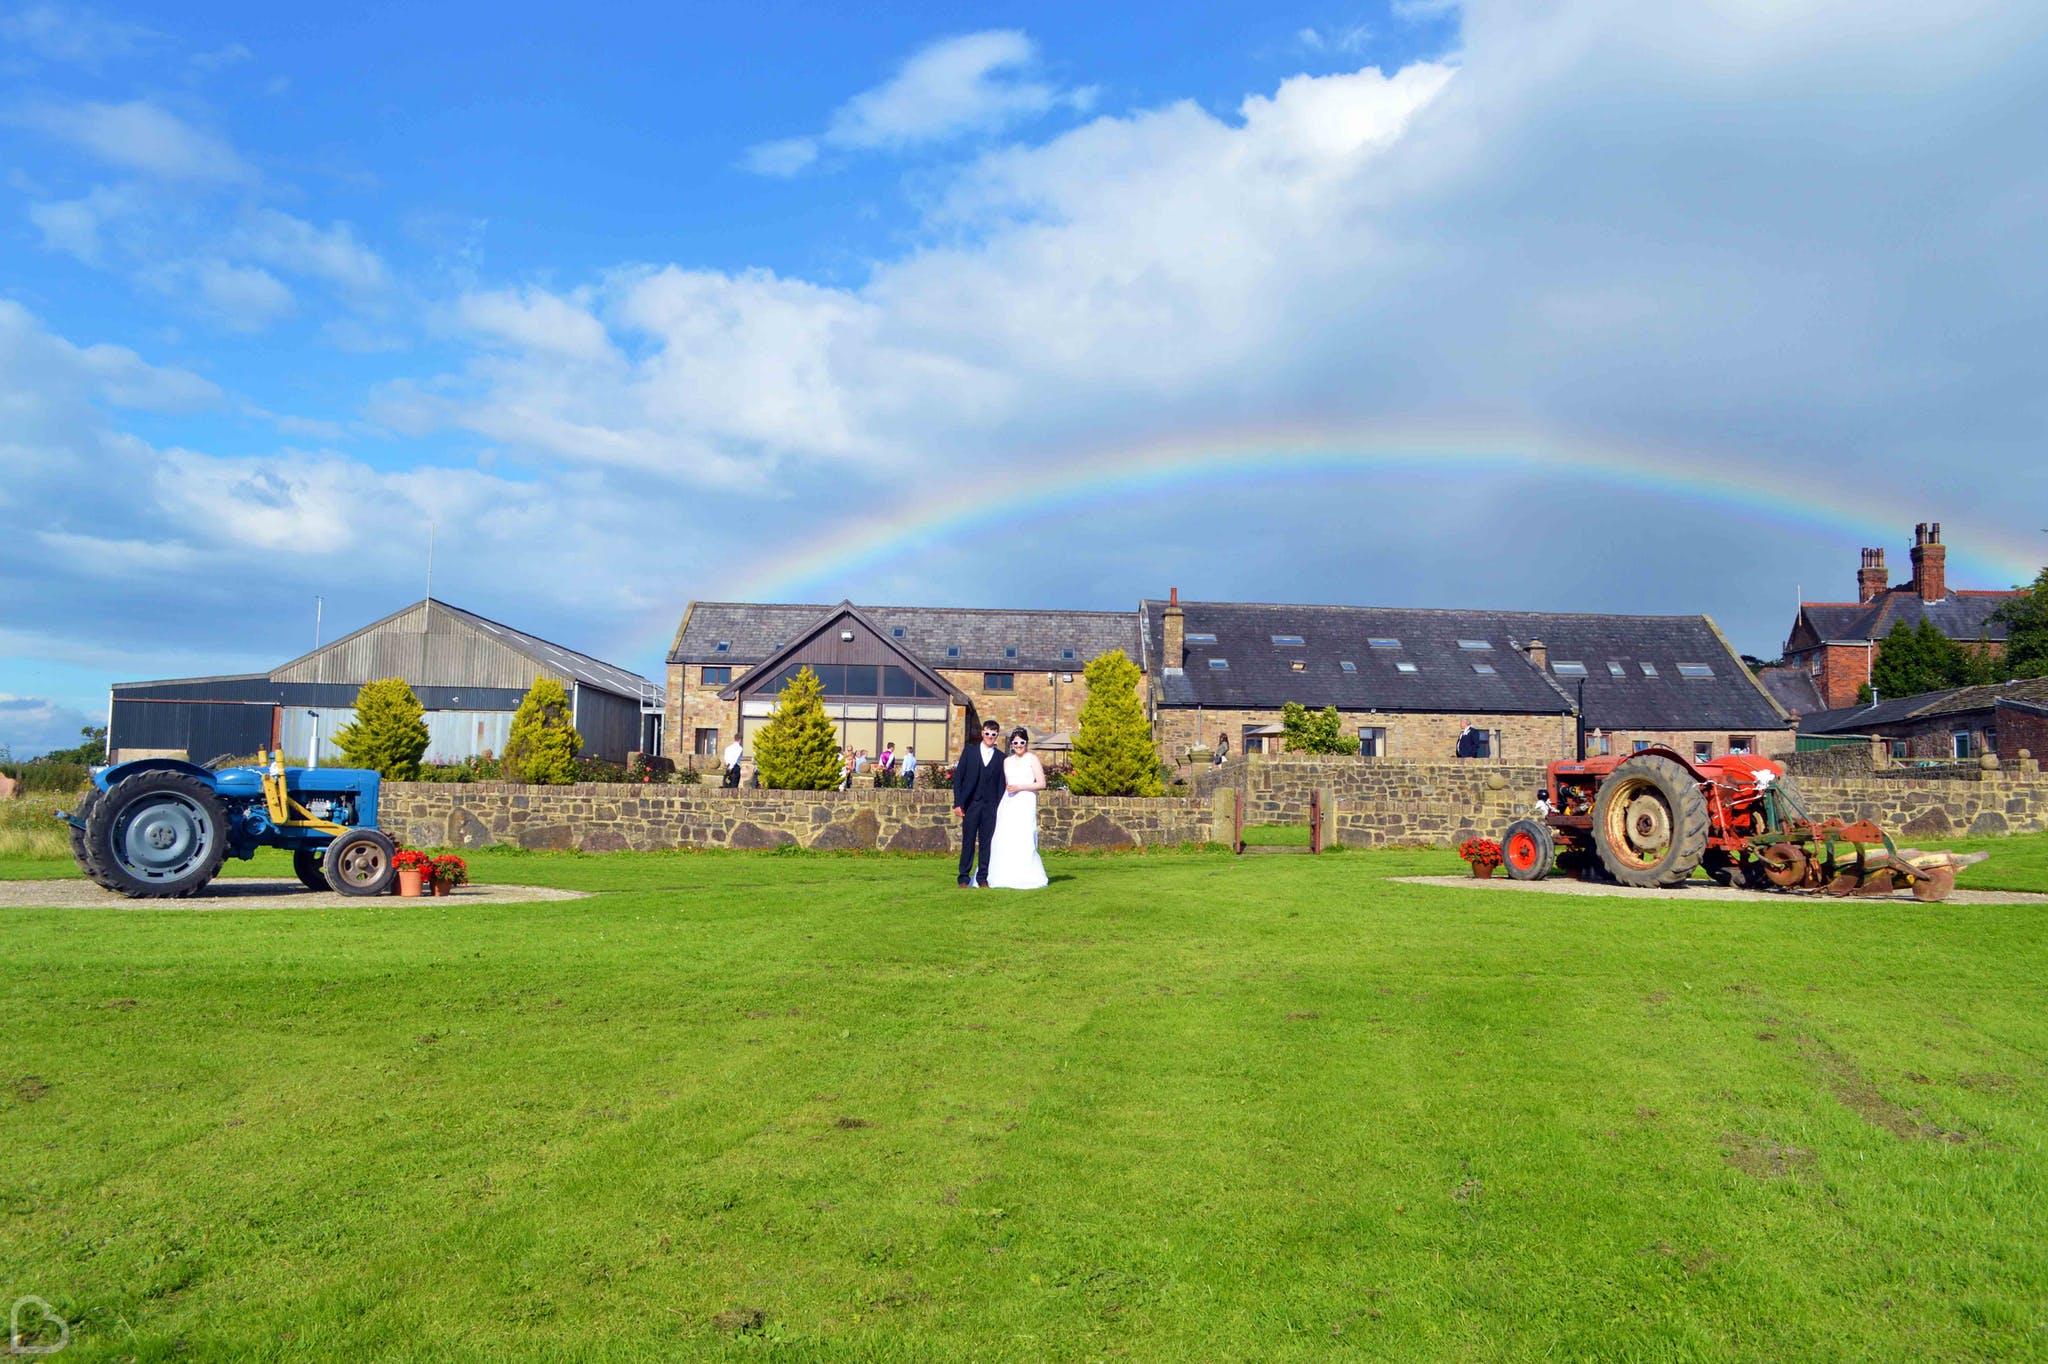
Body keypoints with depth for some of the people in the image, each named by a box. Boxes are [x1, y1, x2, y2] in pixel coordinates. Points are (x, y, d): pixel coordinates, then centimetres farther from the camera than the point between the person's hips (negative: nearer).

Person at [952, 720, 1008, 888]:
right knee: (968, 842, 0)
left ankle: (983, 878, 10)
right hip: (971, 804, -1)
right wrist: (957, 803, -5)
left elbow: (1001, 784, 7)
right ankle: (964, 878, 7)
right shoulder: (969, 751, 5)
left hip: (990, 806, 1)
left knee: (987, 843, 2)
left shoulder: (1000, 757, 8)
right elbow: (958, 777, 3)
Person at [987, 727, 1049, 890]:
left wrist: (1020, 787, -10)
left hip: (1025, 804, -5)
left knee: (1023, 839, -12)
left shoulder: (1032, 759, 1)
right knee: (1004, 839, -3)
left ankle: (1026, 878, -5)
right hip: (1008, 804, 5)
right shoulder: (1007, 761, 17)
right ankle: (1005, 877, 2)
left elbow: (1042, 784, -5)